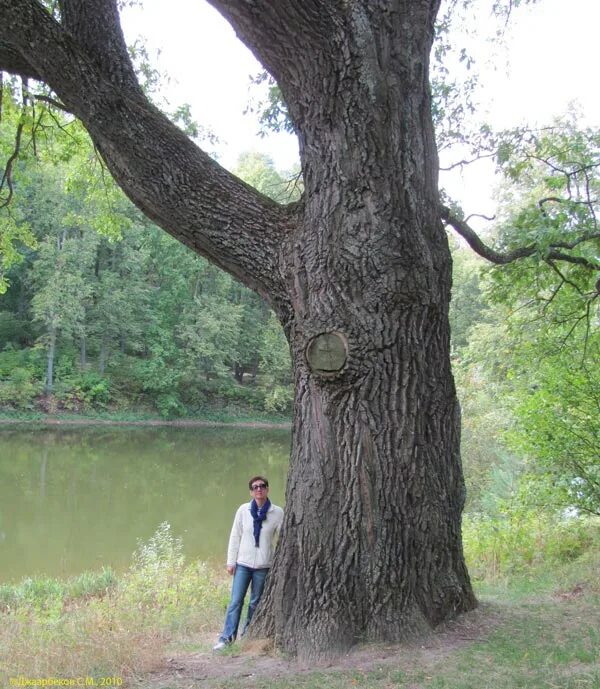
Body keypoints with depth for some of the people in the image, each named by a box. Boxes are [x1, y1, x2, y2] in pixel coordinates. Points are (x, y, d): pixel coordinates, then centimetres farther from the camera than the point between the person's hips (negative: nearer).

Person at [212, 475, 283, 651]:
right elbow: (235, 536, 2)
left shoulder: (277, 513, -6)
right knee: (235, 601, -1)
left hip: (263, 565, 0)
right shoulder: (243, 510, -3)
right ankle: (227, 637, 4)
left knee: (255, 603, 10)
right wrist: (231, 561, 1)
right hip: (243, 563, 0)